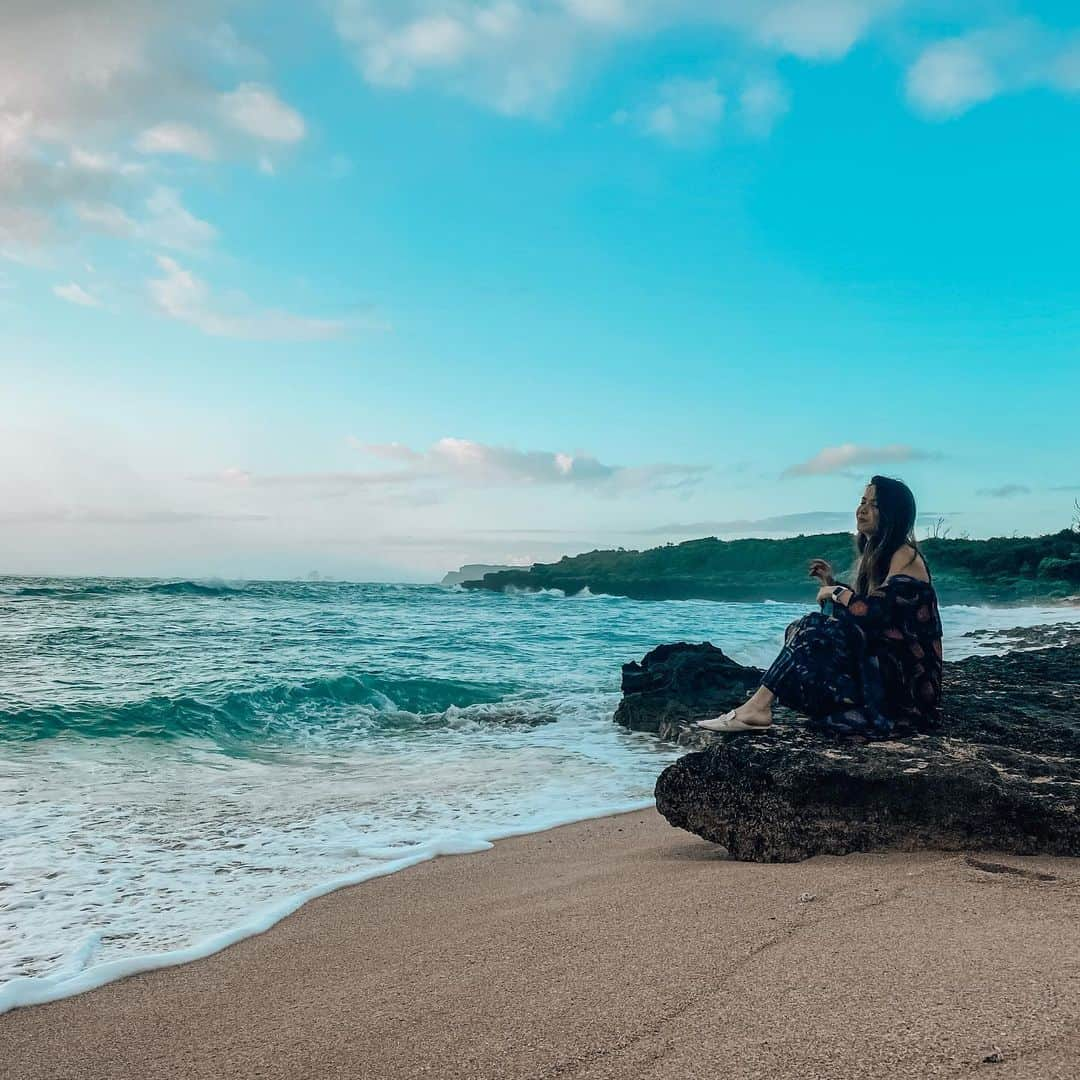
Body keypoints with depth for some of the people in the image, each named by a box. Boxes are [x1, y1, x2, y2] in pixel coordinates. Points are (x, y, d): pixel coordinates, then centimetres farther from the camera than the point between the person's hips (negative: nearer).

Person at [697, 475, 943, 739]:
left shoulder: (906, 557, -11)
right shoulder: (876, 555, 16)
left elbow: (875, 613, -25)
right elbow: (857, 617, 18)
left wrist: (836, 592, -10)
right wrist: (831, 582, 9)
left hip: (908, 676, -9)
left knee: (814, 631, -21)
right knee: (801, 631, -2)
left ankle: (758, 706, -23)